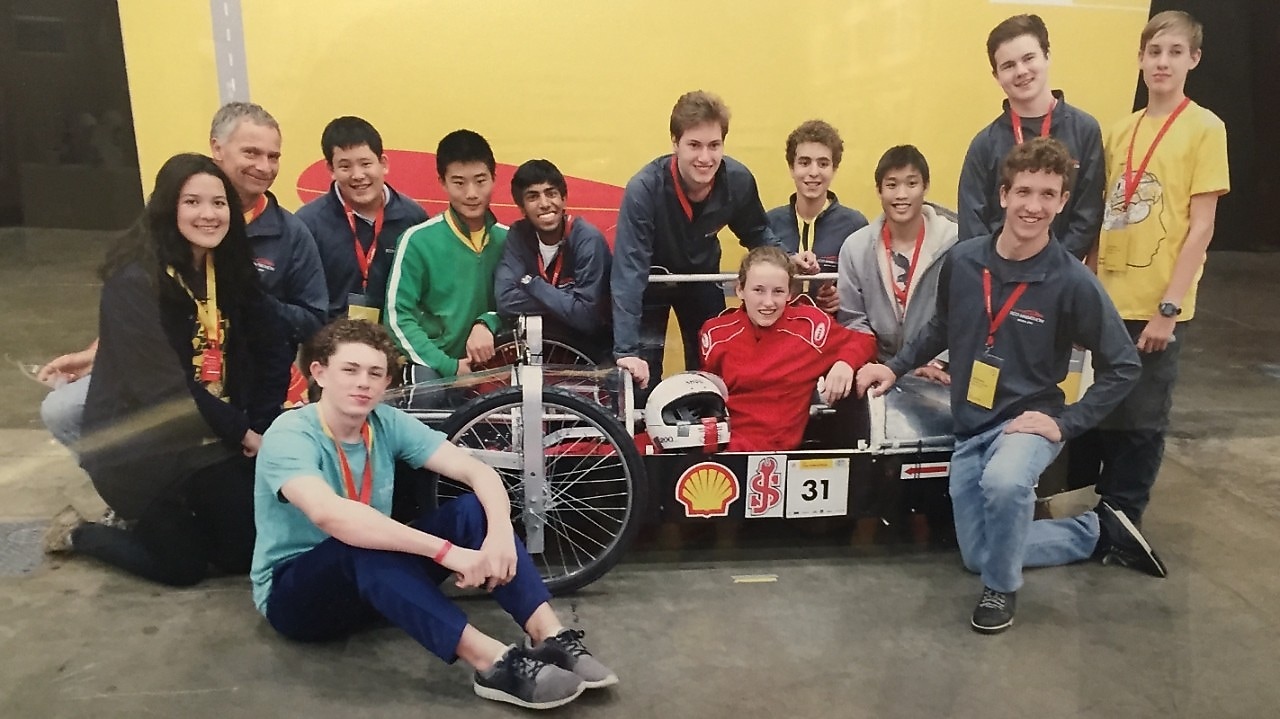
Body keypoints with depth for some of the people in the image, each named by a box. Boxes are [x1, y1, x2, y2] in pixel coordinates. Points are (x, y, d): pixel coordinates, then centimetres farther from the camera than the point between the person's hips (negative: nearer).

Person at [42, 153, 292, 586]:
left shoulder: (228, 269, 3)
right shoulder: (135, 280, -19)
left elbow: (269, 350, 1)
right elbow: (163, 388, -22)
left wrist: (259, 430, -10)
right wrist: (240, 433, -16)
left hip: (211, 437, 6)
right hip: (140, 446, -6)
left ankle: (151, 522, 25)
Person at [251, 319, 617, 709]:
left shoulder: (388, 423, -5)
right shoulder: (290, 435, -21)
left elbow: (478, 471, -13)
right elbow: (328, 514, -42)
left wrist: (500, 531, -35)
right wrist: (447, 552, -47)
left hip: (375, 583, 5)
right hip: (294, 593, -5)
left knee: (473, 509, -17)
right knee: (361, 545, -38)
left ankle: (552, 638, -29)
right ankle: (495, 663, -43)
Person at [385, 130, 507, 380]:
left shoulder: (508, 240, 4)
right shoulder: (418, 240, -5)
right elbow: (397, 317, -7)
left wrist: (486, 323, -10)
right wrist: (449, 366, -14)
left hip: (490, 369, 3)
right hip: (433, 370, -3)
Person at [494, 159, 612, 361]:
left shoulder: (588, 239, -16)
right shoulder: (518, 235, -3)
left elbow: (587, 316, -23)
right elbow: (506, 301, -14)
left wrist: (532, 283, -15)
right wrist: (566, 301, -18)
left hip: (590, 355, -2)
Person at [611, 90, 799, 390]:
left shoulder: (739, 180, -23)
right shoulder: (644, 189, -35)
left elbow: (756, 233, -1)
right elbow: (628, 271, -38)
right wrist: (626, 350, -44)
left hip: (703, 277, 4)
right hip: (651, 279, -3)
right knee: (642, 378, -4)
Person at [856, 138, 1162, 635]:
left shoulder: (1072, 281, -17)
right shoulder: (962, 261, -7)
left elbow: (1122, 367, -9)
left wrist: (1065, 423, -16)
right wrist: (894, 368, 3)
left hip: (1028, 421, -5)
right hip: (970, 425, 5)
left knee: (1004, 482, -40)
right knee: (979, 555, 13)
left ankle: (1002, 589, -10)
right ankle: (1097, 530, 33)